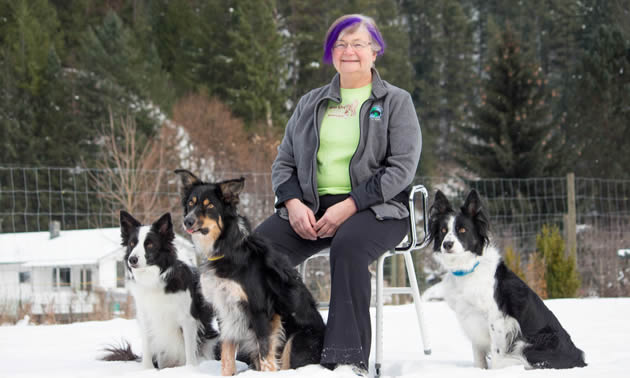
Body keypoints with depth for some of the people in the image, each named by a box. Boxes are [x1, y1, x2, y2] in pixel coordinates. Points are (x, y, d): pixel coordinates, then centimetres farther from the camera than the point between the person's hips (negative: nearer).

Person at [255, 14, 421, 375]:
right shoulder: (311, 104, 21)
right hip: (310, 207, 4)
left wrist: (349, 207, -15)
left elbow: (401, 168, -4)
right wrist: (293, 203, -6)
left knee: (349, 245, -39)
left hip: (374, 208, -4)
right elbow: (284, 162, 17)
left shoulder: (396, 102, 8)